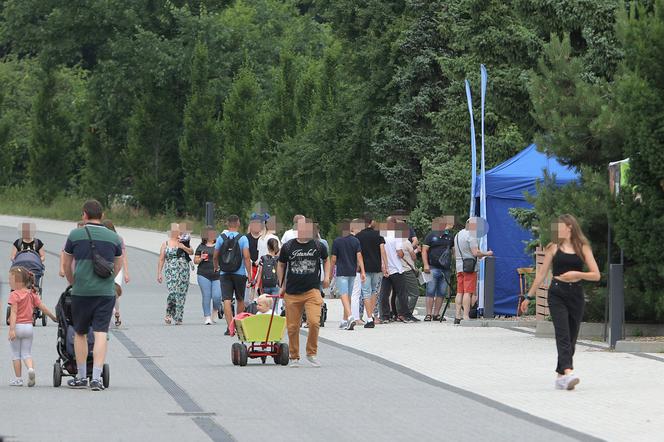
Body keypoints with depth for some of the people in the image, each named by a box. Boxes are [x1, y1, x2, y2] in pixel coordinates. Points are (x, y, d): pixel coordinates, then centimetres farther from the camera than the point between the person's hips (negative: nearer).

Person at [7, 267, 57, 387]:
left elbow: (14, 312, -19)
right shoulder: (32, 295, 7)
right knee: (26, 353, 10)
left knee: (15, 354, 8)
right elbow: (43, 307, 9)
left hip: (17, 326, -5)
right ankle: (30, 368, -18)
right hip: (28, 326, 5)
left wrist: (12, 329, -23)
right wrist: (54, 317, 23)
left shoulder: (14, 295, -11)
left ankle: (18, 378, 11)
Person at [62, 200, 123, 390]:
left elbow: (66, 265, 12)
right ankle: (96, 378, -12)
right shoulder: (114, 237, 6)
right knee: (101, 334, -3)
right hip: (106, 292, 1)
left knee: (80, 333, 13)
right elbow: (118, 266, 18)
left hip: (81, 292, -1)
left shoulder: (75, 235, 1)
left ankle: (81, 377, 17)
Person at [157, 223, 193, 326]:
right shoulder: (165, 244, 11)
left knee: (181, 294, 0)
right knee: (173, 292, -19)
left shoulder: (183, 242, 13)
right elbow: (161, 260, 10)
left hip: (184, 270, 2)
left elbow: (191, 252, 1)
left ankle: (178, 318, 7)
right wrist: (159, 274, 5)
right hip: (170, 270, -2)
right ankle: (169, 314, -1)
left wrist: (183, 247, -17)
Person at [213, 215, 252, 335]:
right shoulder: (242, 238, -6)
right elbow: (246, 257, -13)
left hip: (225, 274, 0)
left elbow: (215, 256, 10)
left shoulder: (221, 238, 1)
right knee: (240, 300, 15)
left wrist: (216, 266, 30)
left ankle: (230, 326, -18)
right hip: (239, 274, 0)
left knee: (227, 299, -5)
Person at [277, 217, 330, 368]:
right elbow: (281, 265, 16)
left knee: (314, 322, -17)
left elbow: (326, 260, 25)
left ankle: (312, 353, 2)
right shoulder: (288, 246, 2)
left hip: (312, 290, 0)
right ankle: (294, 357, 20)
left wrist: (326, 277, 12)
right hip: (292, 293, 1)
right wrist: (282, 285, 12)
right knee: (292, 327, 3)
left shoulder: (318, 246, 5)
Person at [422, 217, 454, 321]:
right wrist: (426, 265, -10)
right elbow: (424, 251, 0)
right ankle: (428, 314, -6)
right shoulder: (431, 235, 4)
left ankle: (436, 314, 11)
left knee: (442, 293, 5)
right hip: (433, 268, -4)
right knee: (431, 292, -6)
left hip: (446, 269, 4)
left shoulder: (449, 237, 15)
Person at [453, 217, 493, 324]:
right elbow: (475, 253, -16)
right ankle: (466, 316, -13)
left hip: (459, 267, 8)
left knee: (460, 292, 7)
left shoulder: (458, 235, 18)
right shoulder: (471, 235, -10)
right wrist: (486, 254, -3)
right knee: (468, 292, -9)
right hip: (470, 267, -8)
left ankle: (457, 316, 4)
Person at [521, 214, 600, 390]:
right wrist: (528, 297, 12)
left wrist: (577, 274, -13)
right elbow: (541, 274, 12)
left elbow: (596, 275, 3)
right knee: (563, 335, -16)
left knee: (571, 337, 3)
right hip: (557, 294, -1)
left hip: (576, 295, 1)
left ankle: (561, 376, 11)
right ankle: (568, 372, -30)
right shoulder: (554, 247, 8)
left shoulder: (583, 248, 6)